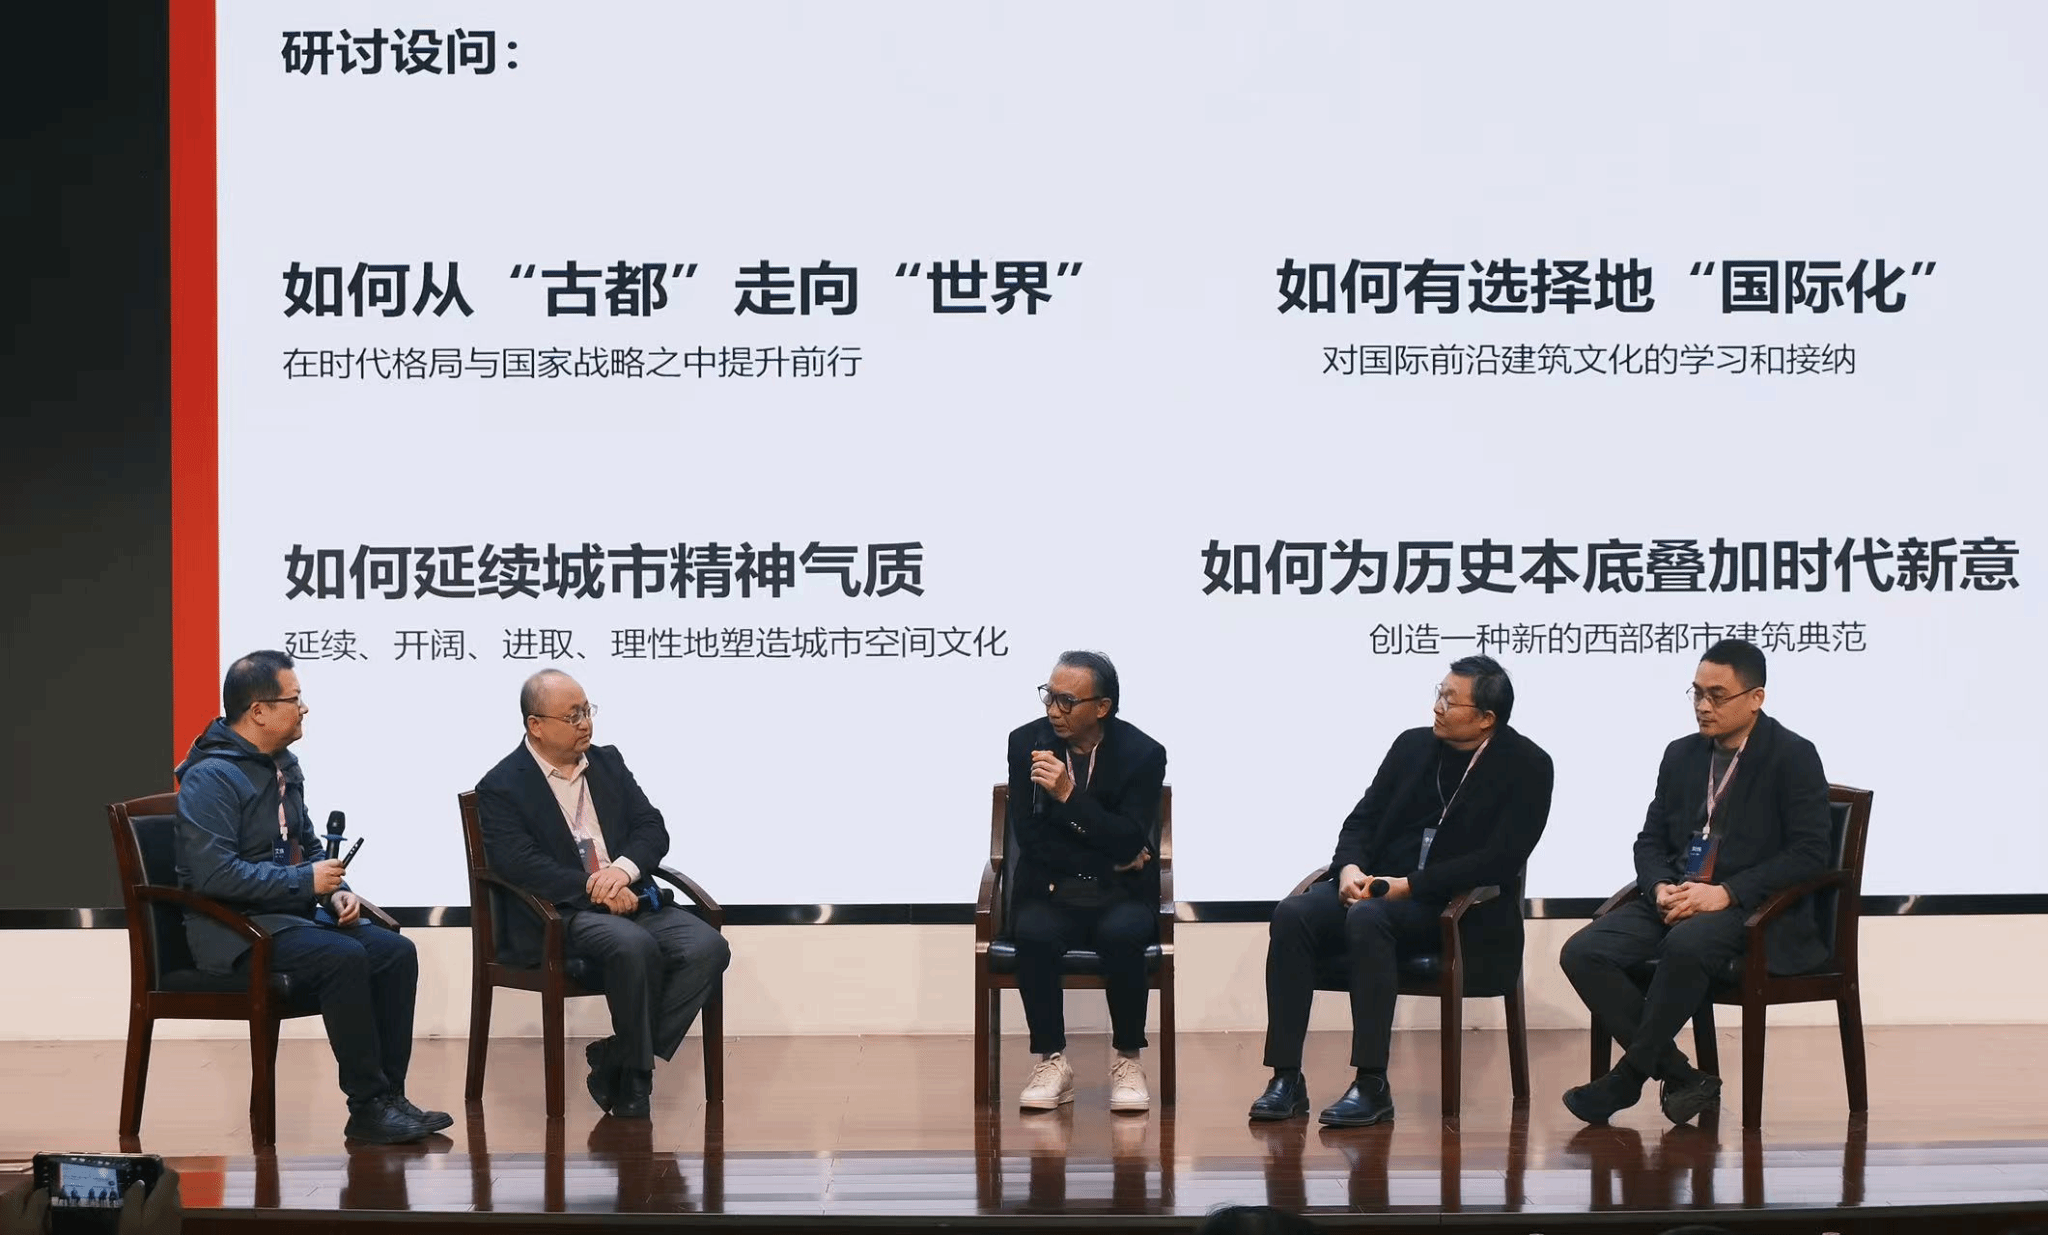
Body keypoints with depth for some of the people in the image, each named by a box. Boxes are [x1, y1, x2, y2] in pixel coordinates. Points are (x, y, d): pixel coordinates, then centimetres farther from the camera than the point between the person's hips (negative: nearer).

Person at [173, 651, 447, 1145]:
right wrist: (305, 882, -19)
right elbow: (214, 874, -24)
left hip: (289, 915, 9)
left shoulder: (283, 766, 15)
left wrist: (336, 889, 5)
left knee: (396, 951, -11)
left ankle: (389, 1097, -10)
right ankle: (368, 1107, -23)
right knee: (344, 958, -31)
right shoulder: (211, 778, -14)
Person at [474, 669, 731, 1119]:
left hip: (630, 901, 6)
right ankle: (633, 1081, -17)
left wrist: (624, 869, -12)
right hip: (558, 915, -6)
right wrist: (594, 891, -21)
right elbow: (523, 866, -14)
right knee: (634, 946, -36)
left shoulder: (608, 762, 16)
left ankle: (617, 1061, -14)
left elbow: (653, 829, 10)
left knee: (708, 948, -20)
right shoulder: (501, 788, -2)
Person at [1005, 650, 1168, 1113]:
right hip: (1050, 891, 1)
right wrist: (1110, 861, -9)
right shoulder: (1027, 742, -2)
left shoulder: (1143, 754, -7)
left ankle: (1128, 1060, -16)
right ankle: (1051, 1060, -16)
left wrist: (1069, 795, -28)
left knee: (1122, 934, -34)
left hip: (1120, 895, -1)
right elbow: (1028, 836, -4)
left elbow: (1128, 842, -16)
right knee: (1033, 933, -32)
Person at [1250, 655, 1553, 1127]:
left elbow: (1501, 858, -14)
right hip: (1377, 887, 6)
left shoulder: (1527, 767, -5)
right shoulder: (1413, 745, 11)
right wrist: (1349, 868, -11)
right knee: (1292, 915, -24)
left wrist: (1409, 886, -20)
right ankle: (1286, 1079, -24)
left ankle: (1372, 1086, -34)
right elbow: (1363, 818, 12)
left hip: (1457, 909, -5)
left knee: (1367, 917, -37)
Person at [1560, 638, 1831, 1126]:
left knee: (1687, 944, -39)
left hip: (1749, 905, -6)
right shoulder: (1681, 755, 15)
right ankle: (1681, 1078, -14)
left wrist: (1725, 894, -20)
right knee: (1583, 953, -18)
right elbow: (1651, 840, 18)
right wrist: (1661, 888, -6)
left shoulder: (1793, 757, -3)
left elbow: (1809, 853, -11)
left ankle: (1629, 1077, -22)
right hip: (1675, 899, 6)